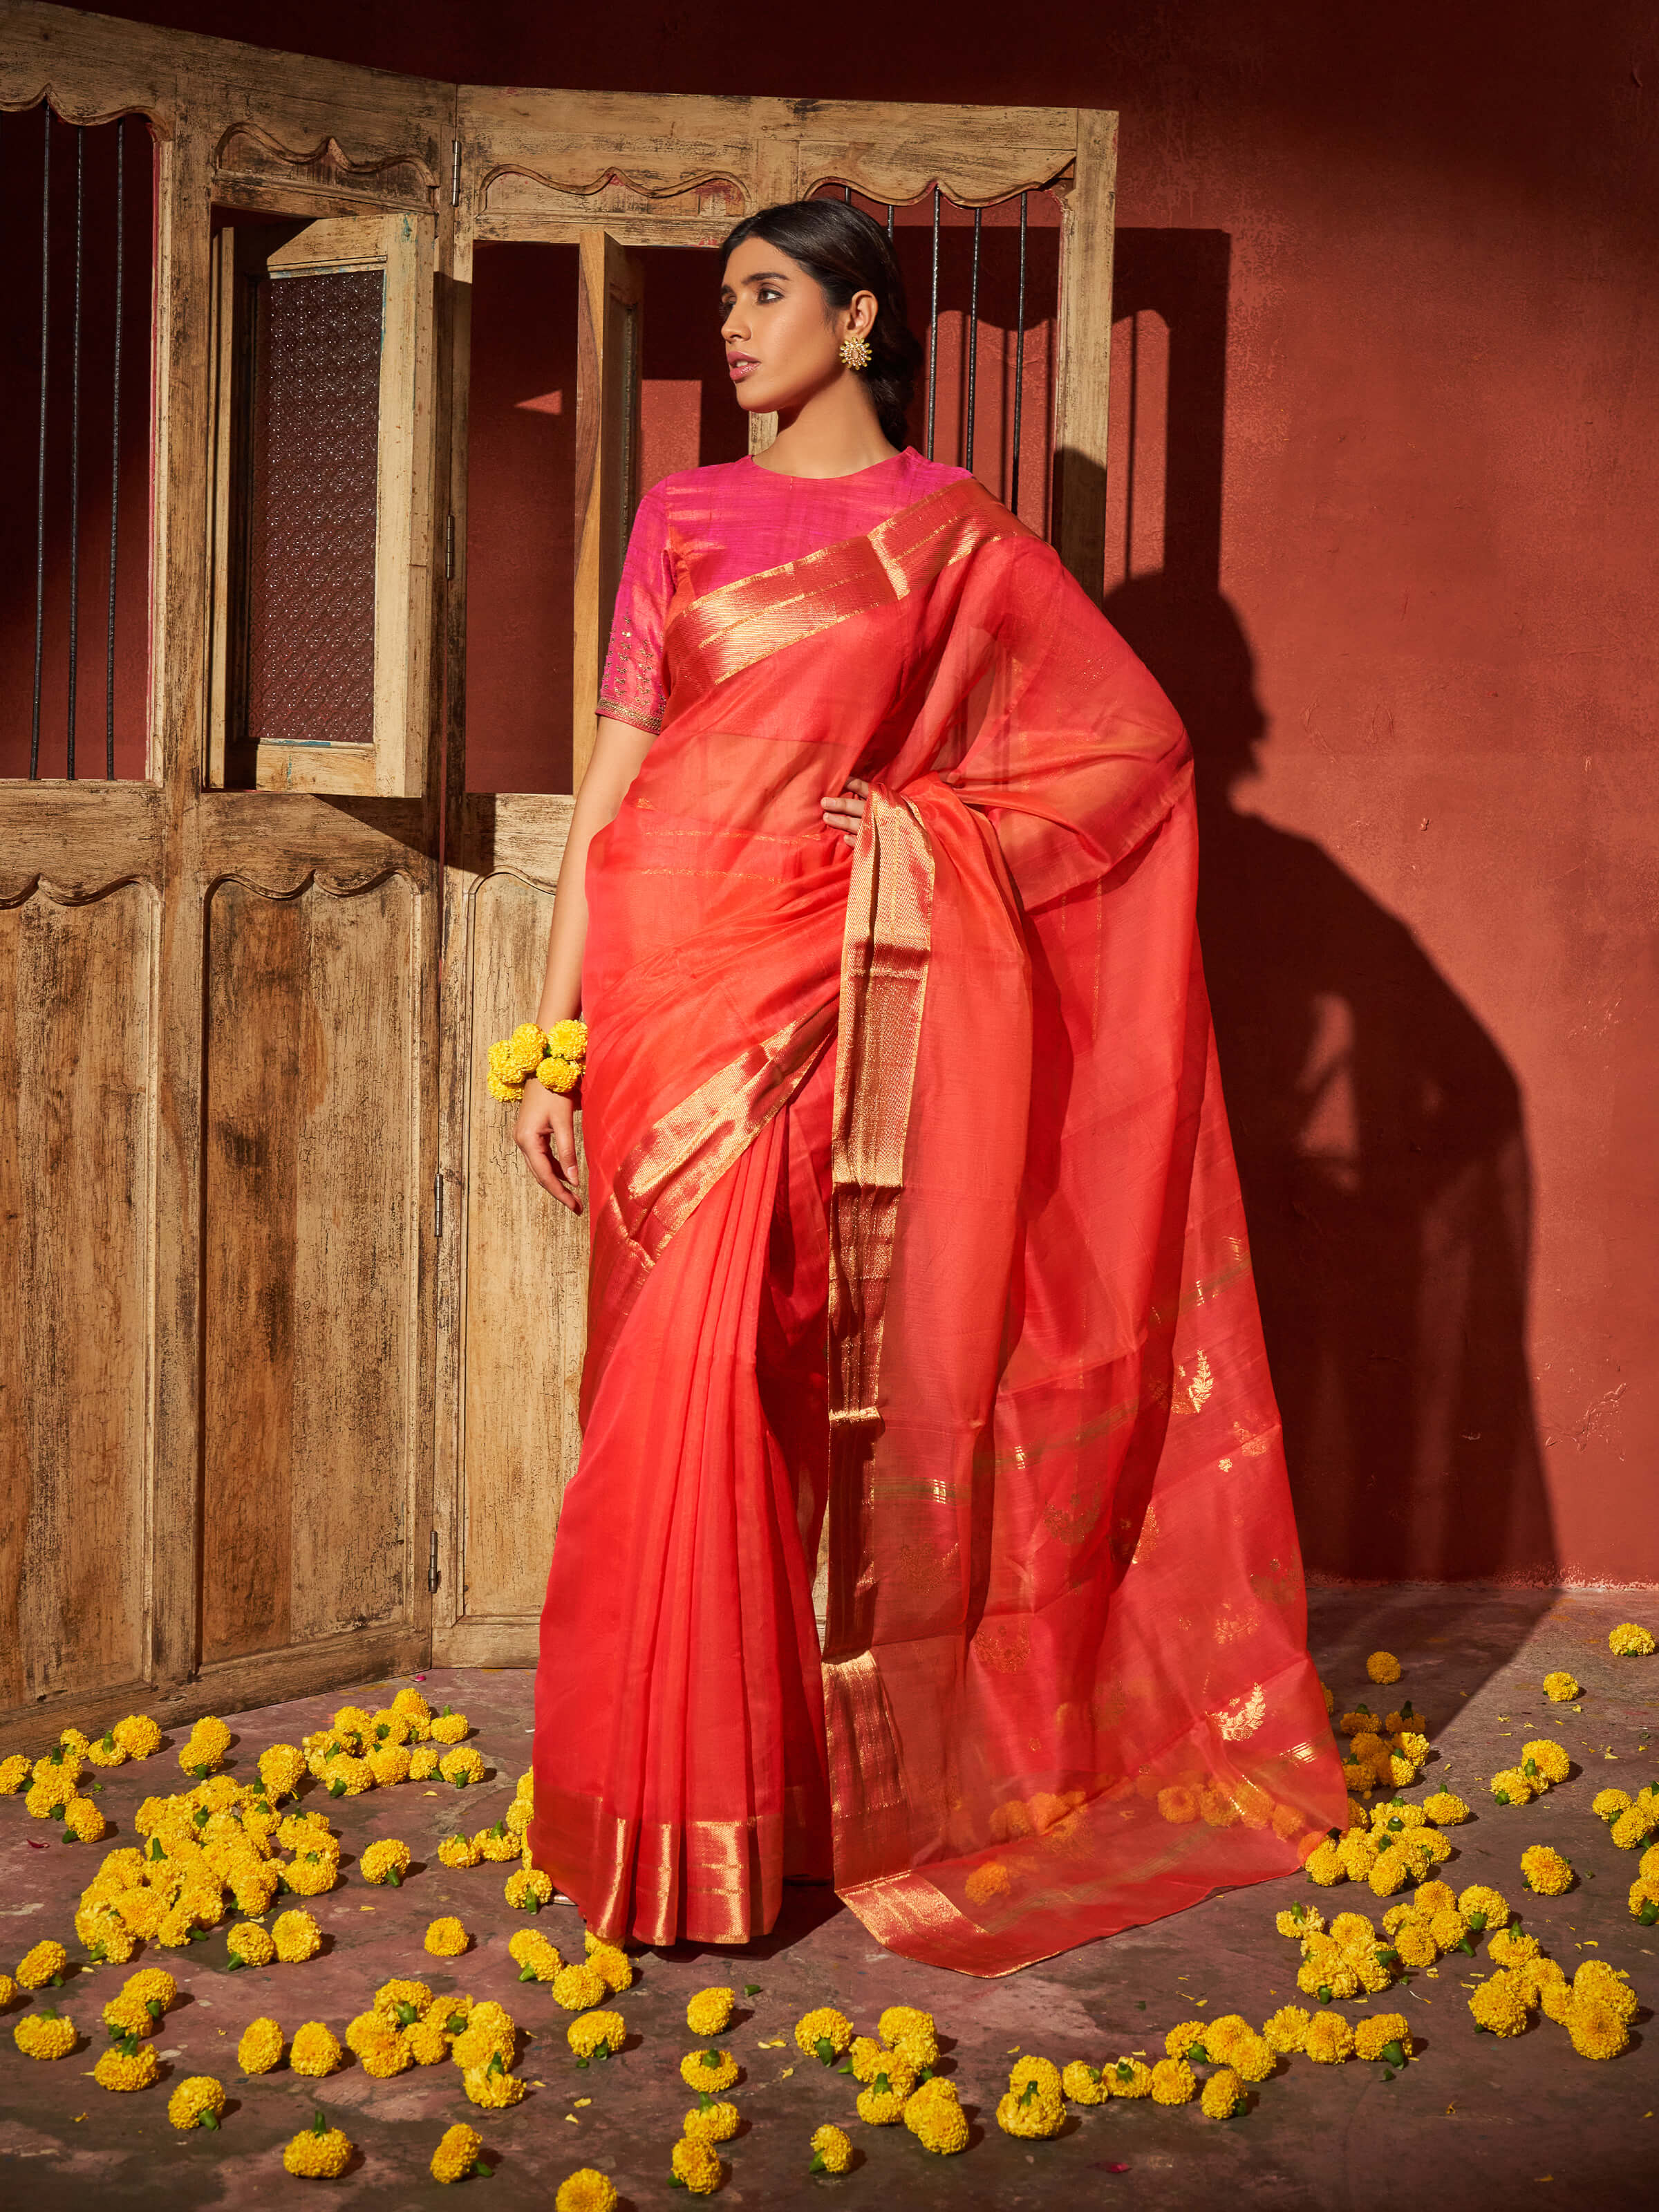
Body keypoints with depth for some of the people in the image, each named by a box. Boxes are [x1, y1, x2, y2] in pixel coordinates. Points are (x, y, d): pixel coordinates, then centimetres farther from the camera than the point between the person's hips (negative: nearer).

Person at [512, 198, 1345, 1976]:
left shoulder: (955, 533, 7)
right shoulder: (683, 517, 13)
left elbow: (1137, 735, 6)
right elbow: (613, 768, 9)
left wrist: (929, 829, -2)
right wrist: (549, 1033, 3)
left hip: (843, 997, -2)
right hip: (676, 980, 2)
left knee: (829, 1386, 0)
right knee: (685, 1388, 0)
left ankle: (829, 1787, 15)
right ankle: (679, 1814, 12)